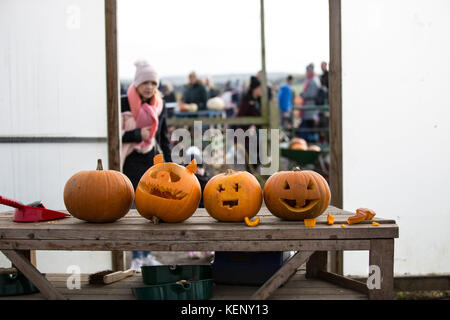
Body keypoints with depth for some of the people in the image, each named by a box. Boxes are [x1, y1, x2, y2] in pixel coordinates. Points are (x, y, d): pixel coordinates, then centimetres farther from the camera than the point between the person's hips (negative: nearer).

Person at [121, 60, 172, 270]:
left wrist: (169, 162, 14)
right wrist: (137, 135, -19)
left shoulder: (159, 105, 10)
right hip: (133, 163, -5)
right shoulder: (124, 103, -7)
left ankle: (147, 254, 18)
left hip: (153, 162, 5)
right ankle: (136, 257, 1)